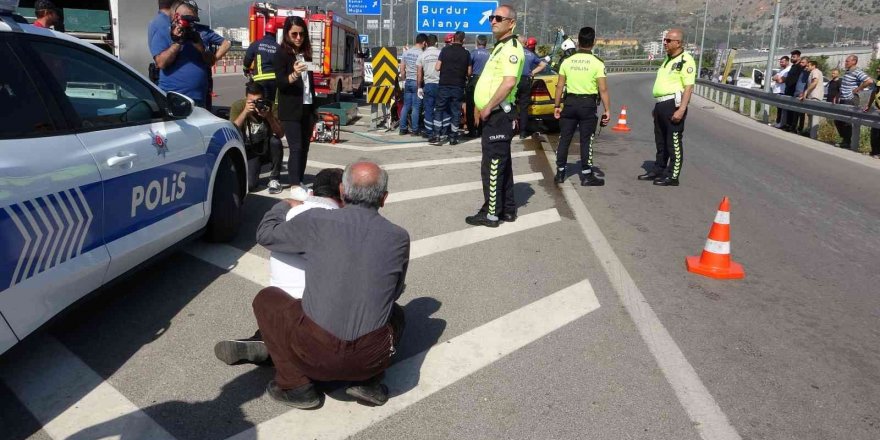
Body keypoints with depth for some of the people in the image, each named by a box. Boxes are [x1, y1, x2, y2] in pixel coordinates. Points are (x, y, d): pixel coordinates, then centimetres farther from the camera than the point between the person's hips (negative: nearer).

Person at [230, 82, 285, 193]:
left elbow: (280, 134, -20)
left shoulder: (268, 106, -12)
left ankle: (274, 179, -12)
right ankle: (251, 174, 15)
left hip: (267, 149, 2)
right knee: (248, 185, -25)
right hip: (249, 153, -2)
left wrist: (268, 116, -35)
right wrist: (245, 112, -34)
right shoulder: (238, 106, -13)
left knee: (275, 141, -33)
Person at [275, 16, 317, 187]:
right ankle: (294, 185, -13)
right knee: (296, 148, -12)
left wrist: (314, 109, 14)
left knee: (304, 147, 7)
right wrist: (294, 75, -36)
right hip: (290, 110, -6)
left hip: (307, 108, 6)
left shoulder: (305, 53, 12)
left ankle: (299, 181, 13)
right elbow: (279, 83, -15)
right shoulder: (281, 54, -6)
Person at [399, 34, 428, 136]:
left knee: (406, 106, 10)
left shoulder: (406, 52, 7)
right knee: (416, 107, 0)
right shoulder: (421, 54, -12)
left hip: (408, 81, 6)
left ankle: (403, 129, 14)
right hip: (417, 82, -6)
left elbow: (402, 69, 10)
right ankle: (415, 130, 4)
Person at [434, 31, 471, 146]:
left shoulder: (445, 50, -2)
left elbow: (438, 67, -4)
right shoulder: (466, 53, -1)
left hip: (444, 84, 0)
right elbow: (469, 72, 1)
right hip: (458, 86, 0)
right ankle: (453, 137, 11)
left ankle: (438, 136, 0)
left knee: (440, 109, 8)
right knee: (455, 111, 8)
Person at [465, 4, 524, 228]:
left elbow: (509, 83, -27)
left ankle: (491, 214, 1)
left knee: (492, 166, -6)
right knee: (501, 164, 14)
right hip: (494, 115, 10)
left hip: (497, 115, -10)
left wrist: (488, 107, -20)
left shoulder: (511, 48, -15)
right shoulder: (500, 46, 17)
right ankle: (507, 210, 23)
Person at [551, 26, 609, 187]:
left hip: (570, 102, 3)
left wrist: (557, 105, 11)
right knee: (586, 140, 3)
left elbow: (560, 86, 3)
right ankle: (586, 176, 6)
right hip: (588, 103, -3)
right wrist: (607, 109, -7)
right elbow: (603, 89, -11)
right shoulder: (597, 63, -8)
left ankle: (560, 173, 14)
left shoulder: (567, 61, 1)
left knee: (564, 138, 10)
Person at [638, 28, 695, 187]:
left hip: (673, 104, -9)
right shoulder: (668, 59, 19)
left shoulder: (686, 60, -10)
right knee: (660, 141, 16)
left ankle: (673, 176, 1)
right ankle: (658, 170, 28)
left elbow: (688, 87, -17)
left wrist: (681, 109, -24)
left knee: (674, 142, -3)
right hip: (661, 104, 9)